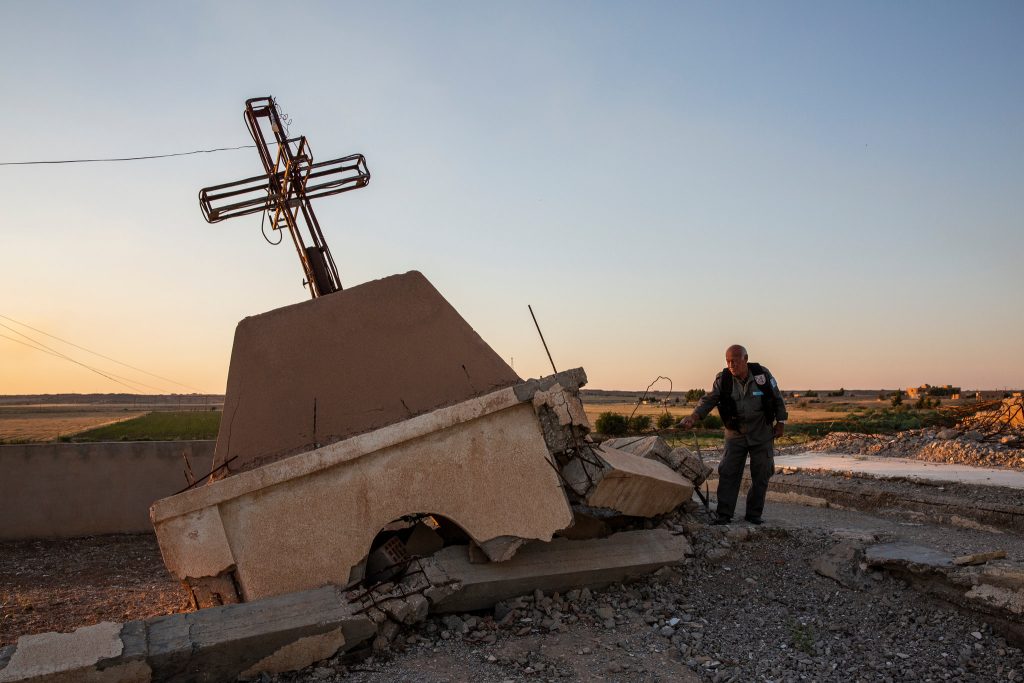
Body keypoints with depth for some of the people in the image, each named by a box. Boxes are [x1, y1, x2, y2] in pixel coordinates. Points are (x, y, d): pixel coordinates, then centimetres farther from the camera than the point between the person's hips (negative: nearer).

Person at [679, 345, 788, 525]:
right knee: (728, 473, -5)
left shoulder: (762, 374, -10)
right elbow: (709, 400, -18)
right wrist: (694, 417, -34)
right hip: (735, 433, 0)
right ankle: (724, 515, 0)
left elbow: (777, 398, 2)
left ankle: (754, 514, 18)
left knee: (761, 475, 5)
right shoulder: (723, 379, -10)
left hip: (762, 434, 0)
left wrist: (781, 422, 3)